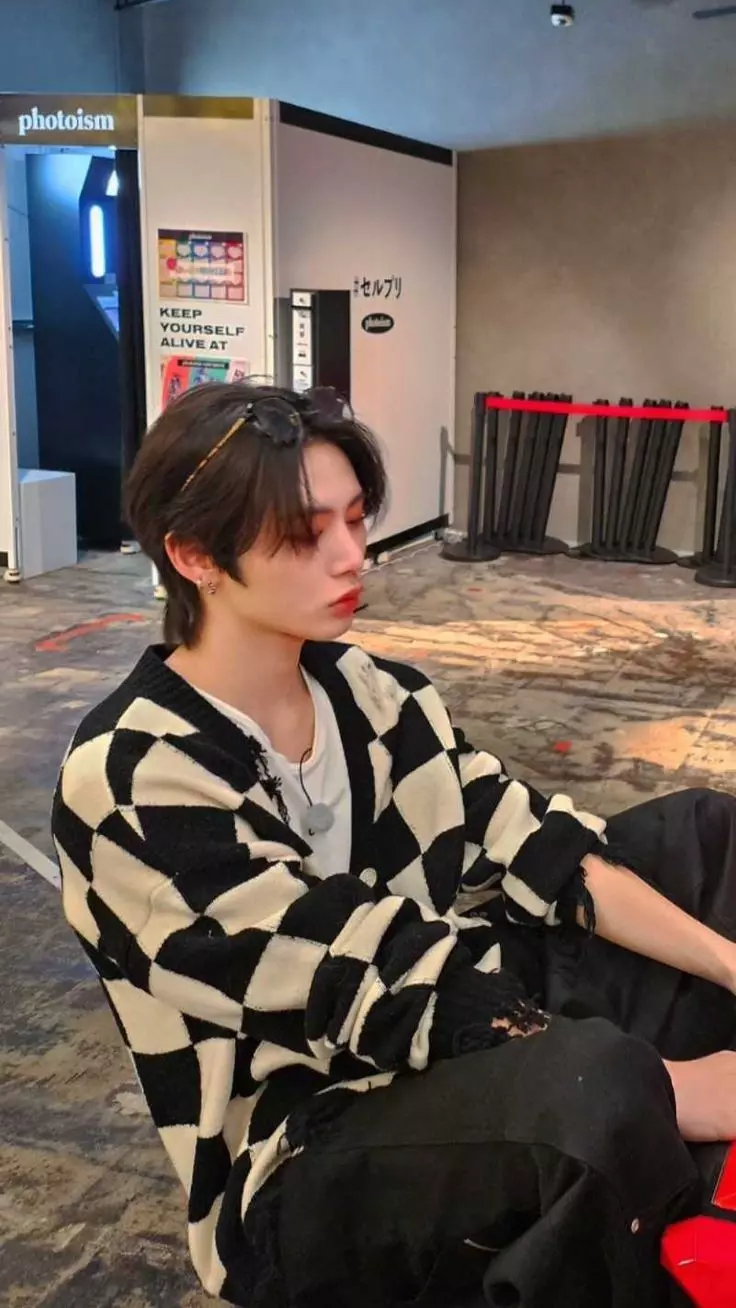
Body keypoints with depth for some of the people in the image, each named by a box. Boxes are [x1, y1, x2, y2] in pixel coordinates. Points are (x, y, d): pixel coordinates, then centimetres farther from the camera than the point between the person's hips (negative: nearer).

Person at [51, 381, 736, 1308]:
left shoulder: (365, 692, -1)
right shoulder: (134, 782, -22)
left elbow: (531, 851, -4)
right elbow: (385, 985, -24)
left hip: (458, 1048, 8)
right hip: (304, 1163, -7)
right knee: (591, 1086, -38)